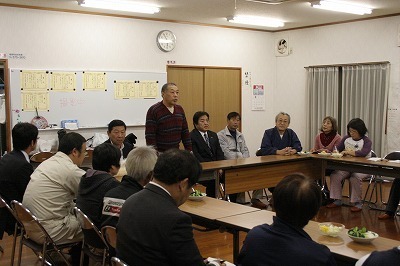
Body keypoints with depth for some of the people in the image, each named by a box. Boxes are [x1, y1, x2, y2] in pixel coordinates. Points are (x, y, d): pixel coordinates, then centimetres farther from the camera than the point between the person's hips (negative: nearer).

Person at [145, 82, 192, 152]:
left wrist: (189, 151, 6)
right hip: (160, 154, -5)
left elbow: (185, 133, 12)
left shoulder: (180, 109, 7)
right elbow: (150, 137, -13)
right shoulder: (153, 111, -11)